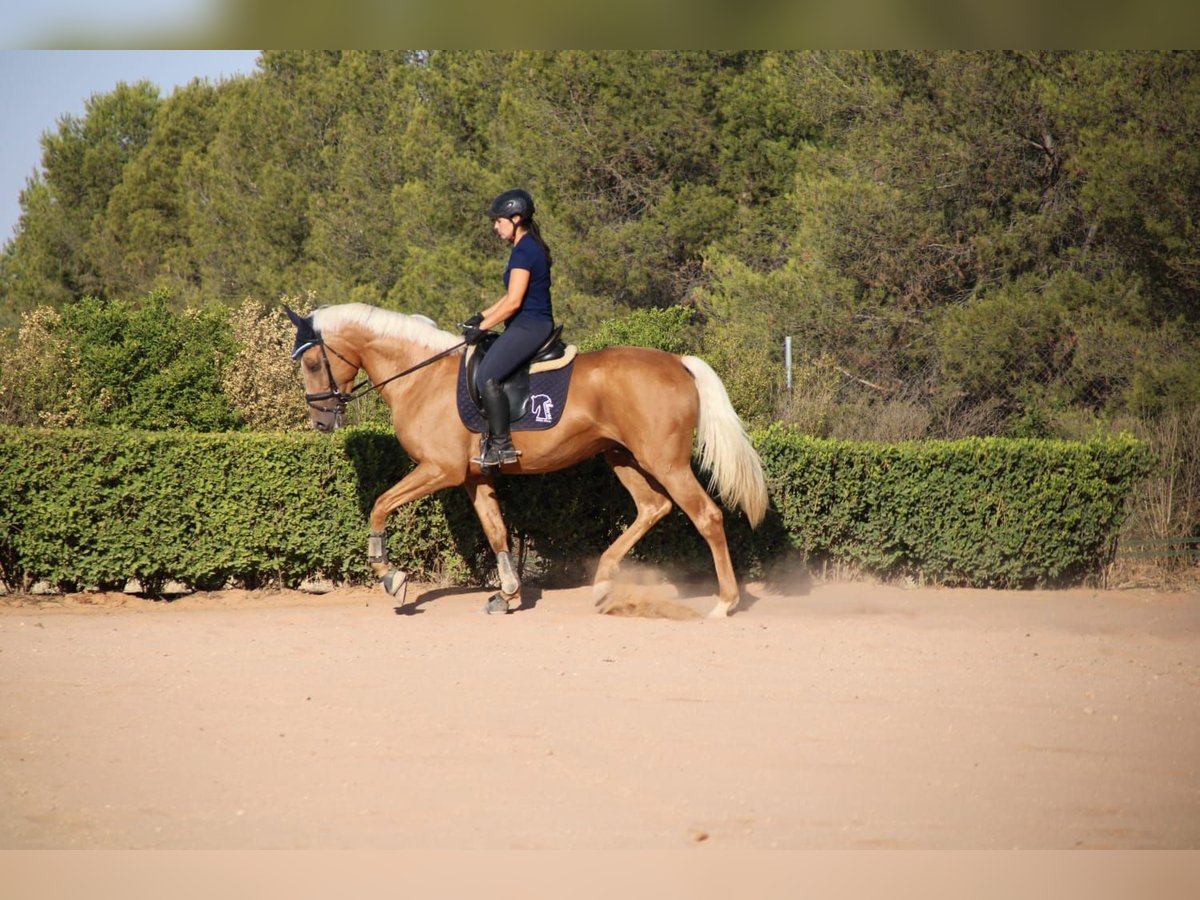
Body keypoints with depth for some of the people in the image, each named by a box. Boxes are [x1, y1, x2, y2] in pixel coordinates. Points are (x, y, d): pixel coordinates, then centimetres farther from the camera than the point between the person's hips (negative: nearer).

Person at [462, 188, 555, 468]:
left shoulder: (523, 251, -15)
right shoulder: (530, 248, 17)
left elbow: (513, 302, -19)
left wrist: (482, 327, -10)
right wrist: (481, 317, 17)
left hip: (529, 326, -11)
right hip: (535, 324, 11)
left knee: (487, 376, -23)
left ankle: (502, 445, -24)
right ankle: (495, 435, 18)